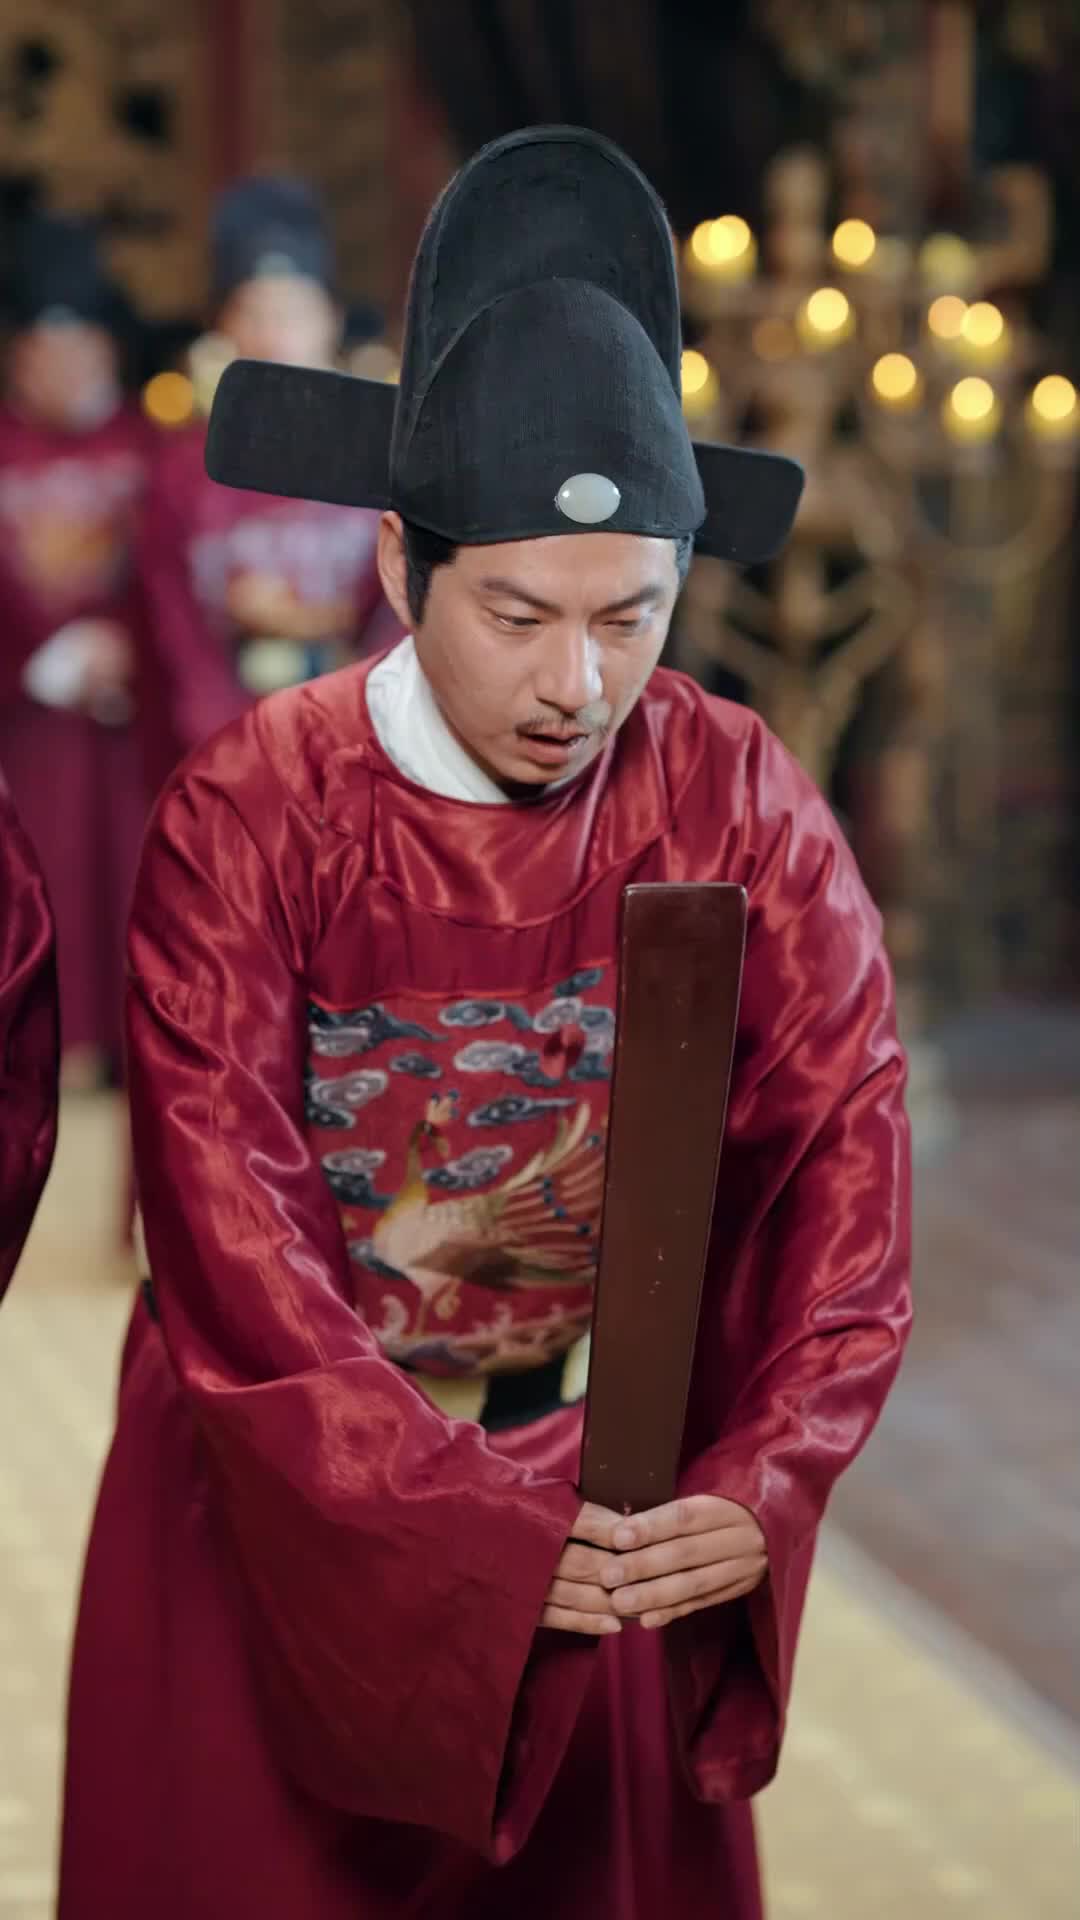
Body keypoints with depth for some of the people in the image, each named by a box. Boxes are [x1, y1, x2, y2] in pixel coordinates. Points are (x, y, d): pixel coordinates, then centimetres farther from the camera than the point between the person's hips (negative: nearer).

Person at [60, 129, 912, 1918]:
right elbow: (234, 1248, -21)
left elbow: (842, 1175, -13)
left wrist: (757, 1489, -27)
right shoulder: (245, 824, -18)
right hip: (279, 1498, -2)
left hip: (611, 1491, 2)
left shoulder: (745, 816, -12)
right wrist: (467, 1524, -26)